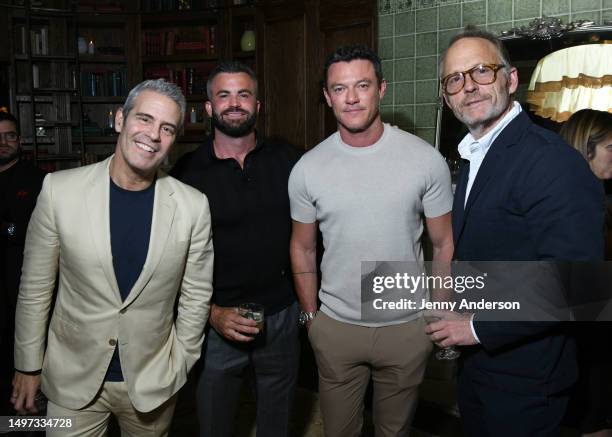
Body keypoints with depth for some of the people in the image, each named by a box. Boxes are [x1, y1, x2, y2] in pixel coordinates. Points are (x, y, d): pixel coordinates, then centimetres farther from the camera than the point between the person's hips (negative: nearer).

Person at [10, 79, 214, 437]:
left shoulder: (193, 206, -11)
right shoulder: (60, 190, -11)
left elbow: (196, 296, 0)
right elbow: (35, 287, -1)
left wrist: (180, 366, 5)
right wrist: (28, 365, 5)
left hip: (153, 382, 1)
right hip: (73, 380, 0)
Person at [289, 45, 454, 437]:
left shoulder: (426, 159, -10)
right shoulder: (307, 169, -7)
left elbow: (443, 244, -2)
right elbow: (303, 249, 5)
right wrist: (311, 316, 7)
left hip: (407, 326, -1)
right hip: (336, 327, 1)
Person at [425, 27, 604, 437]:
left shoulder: (553, 161, -22)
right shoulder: (474, 157, 8)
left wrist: (480, 328, -20)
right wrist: (456, 317, 7)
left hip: (523, 376, -8)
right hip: (477, 358, 8)